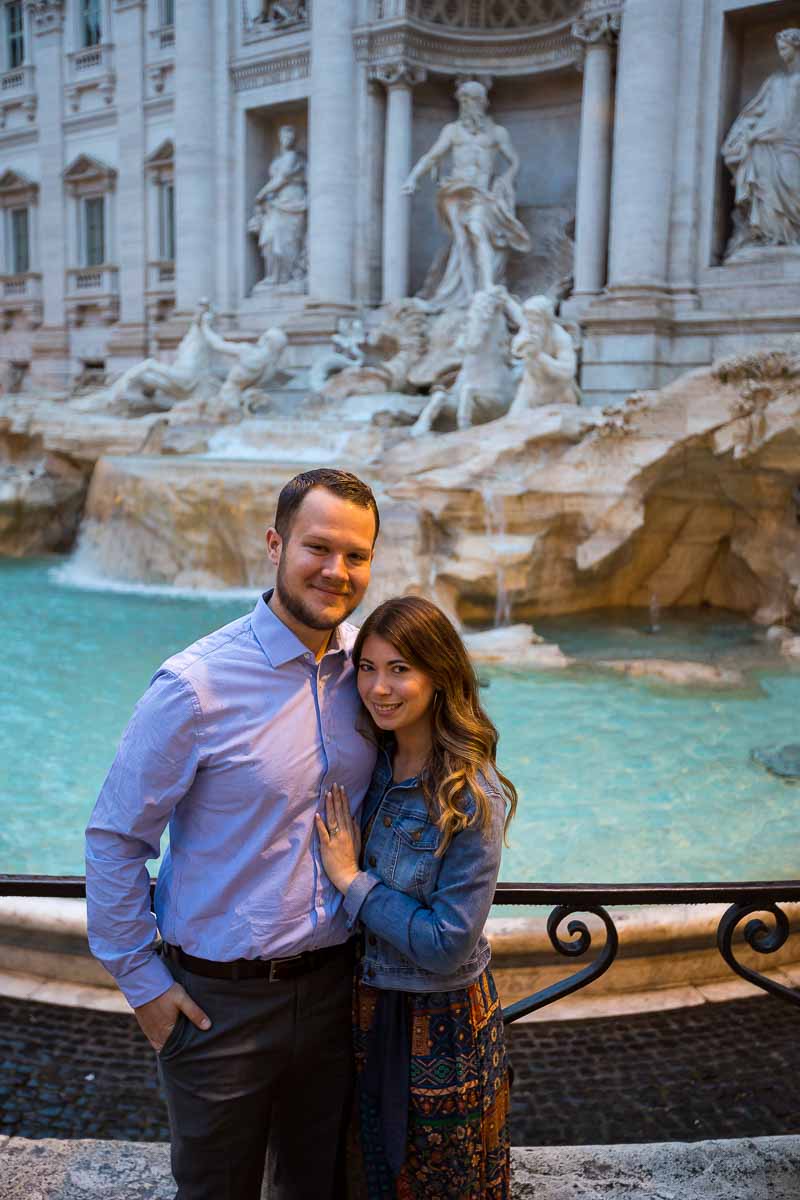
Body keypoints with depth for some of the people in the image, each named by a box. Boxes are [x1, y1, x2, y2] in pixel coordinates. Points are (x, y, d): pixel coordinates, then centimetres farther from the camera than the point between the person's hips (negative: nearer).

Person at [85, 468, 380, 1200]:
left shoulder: (366, 664, -5)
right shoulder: (196, 686, -20)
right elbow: (115, 839, -11)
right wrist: (141, 981, -7)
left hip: (334, 986, 4)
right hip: (221, 1001, -4)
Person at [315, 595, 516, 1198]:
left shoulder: (473, 797, -26)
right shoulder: (371, 763, -6)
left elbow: (448, 945, -25)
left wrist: (352, 880, -21)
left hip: (442, 1026, -5)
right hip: (370, 1009, 5)